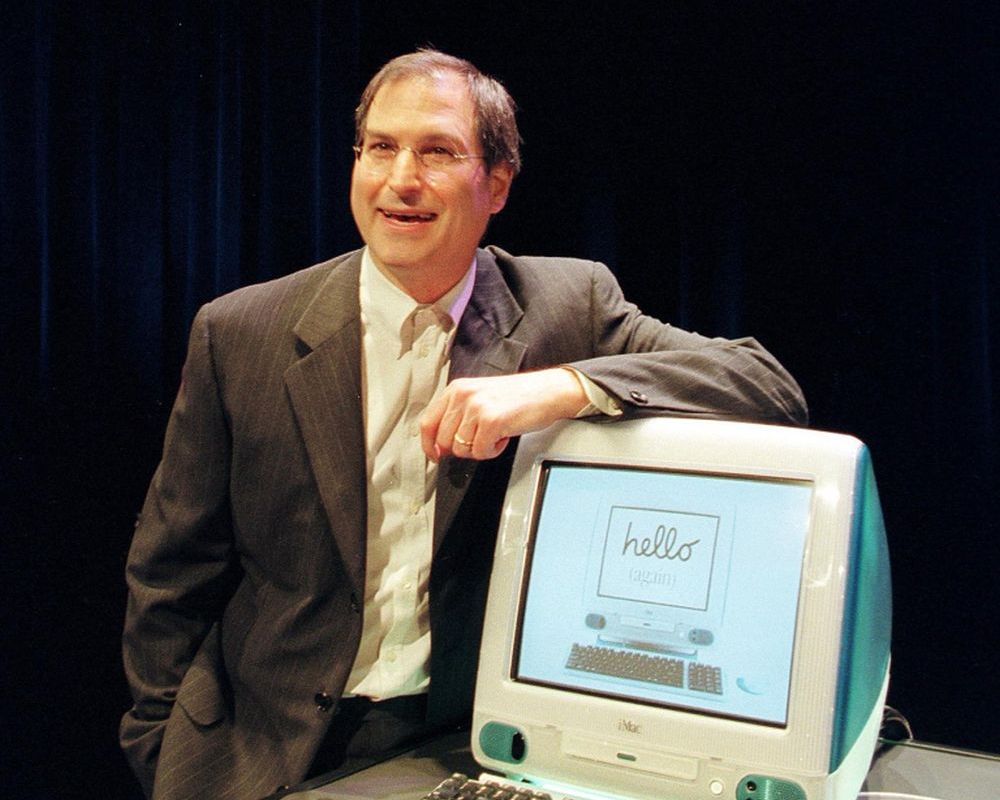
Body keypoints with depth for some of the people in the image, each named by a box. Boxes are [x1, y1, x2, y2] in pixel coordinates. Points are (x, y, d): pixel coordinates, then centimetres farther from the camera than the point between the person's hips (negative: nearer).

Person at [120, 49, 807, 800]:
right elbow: (172, 574, 3)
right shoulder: (237, 333, -3)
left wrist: (558, 387, -26)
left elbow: (771, 387, -14)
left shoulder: (572, 306, -4)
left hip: (483, 739, 1)